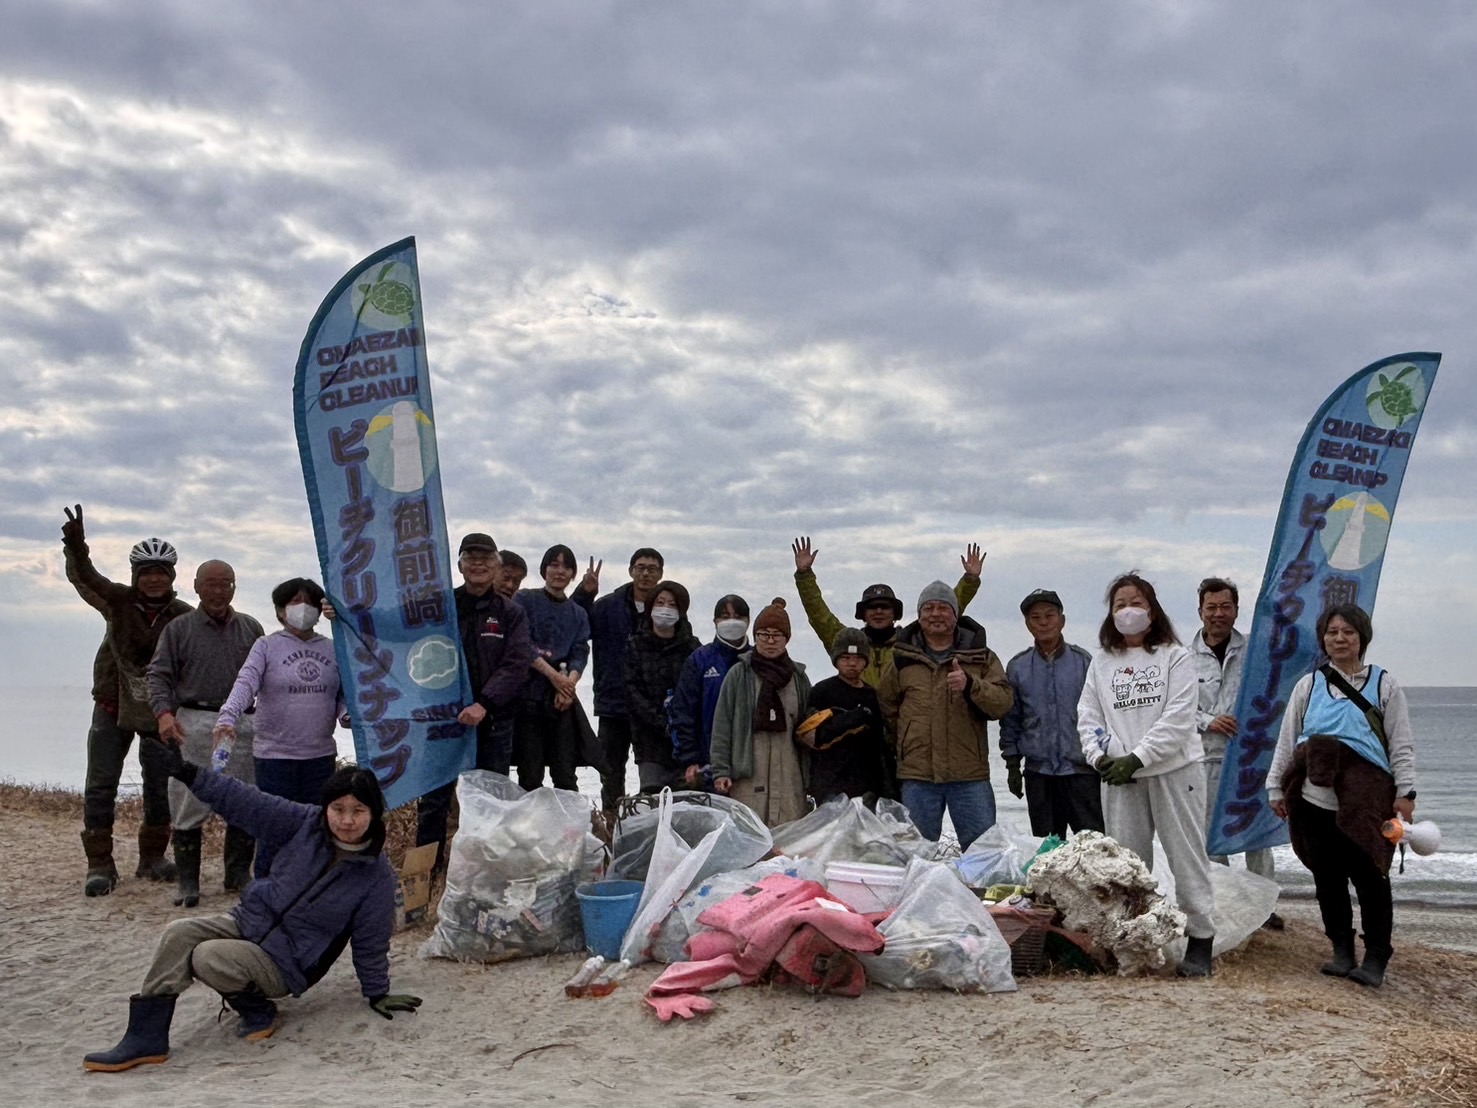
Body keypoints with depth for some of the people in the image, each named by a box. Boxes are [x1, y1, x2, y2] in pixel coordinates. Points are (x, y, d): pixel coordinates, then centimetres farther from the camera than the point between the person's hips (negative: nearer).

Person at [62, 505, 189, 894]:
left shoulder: (184, 617, -8)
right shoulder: (118, 601, -8)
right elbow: (84, 579, -25)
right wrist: (76, 549, -46)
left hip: (159, 710, 1)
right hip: (112, 705, 0)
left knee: (161, 788, 7)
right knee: (100, 786, -1)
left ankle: (152, 857, 23)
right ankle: (100, 865, 6)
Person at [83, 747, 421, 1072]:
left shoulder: (378, 876, -14)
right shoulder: (307, 823, -5)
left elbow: (370, 943, -4)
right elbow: (248, 803, -5)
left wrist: (377, 994, 3)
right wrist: (189, 774, -9)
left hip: (285, 964, -5)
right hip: (249, 921, 5)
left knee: (208, 959, -27)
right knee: (178, 934, -18)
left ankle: (257, 1010, -2)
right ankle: (146, 1036, -13)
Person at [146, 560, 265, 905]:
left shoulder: (251, 628, 14)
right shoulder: (179, 629, 6)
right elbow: (159, 675, 1)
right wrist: (164, 712, -15)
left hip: (242, 725, 3)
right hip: (195, 724, -2)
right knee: (189, 805, -2)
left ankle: (239, 875, 18)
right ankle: (187, 882, 8)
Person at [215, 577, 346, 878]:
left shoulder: (332, 649, 10)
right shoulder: (267, 646, 0)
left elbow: (344, 692, 11)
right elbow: (246, 683, -14)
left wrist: (348, 713, -11)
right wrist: (228, 717, -32)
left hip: (321, 756, 4)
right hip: (275, 755, -3)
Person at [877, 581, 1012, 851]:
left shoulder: (981, 656, 6)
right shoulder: (901, 657, 8)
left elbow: (1003, 701, -5)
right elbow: (886, 706, 17)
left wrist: (970, 685, -22)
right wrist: (907, 741, 10)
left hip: (970, 775, -1)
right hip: (917, 775, 1)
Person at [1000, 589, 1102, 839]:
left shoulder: (1083, 661, 1)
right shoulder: (1017, 667, 6)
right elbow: (1010, 721, 10)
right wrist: (1012, 764, 7)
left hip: (1081, 769, -2)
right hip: (1038, 773, 2)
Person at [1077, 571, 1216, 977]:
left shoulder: (1175, 657, 0)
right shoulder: (1101, 662, 12)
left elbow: (1178, 718, -10)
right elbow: (1088, 716, 9)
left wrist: (1137, 757, -16)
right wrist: (1100, 756, -9)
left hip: (1174, 771, -4)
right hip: (1118, 776, 4)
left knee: (1186, 855, -1)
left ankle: (1200, 939, 7)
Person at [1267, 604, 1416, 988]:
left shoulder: (1384, 686, 8)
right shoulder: (1309, 685, 13)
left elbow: (1402, 744, 6)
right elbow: (1286, 740, 14)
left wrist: (1405, 791, -3)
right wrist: (1277, 788, 11)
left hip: (1366, 800, -2)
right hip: (1315, 799, 3)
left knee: (1370, 878, -5)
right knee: (1328, 878, 8)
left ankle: (1376, 959, 6)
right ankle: (1342, 952, 20)